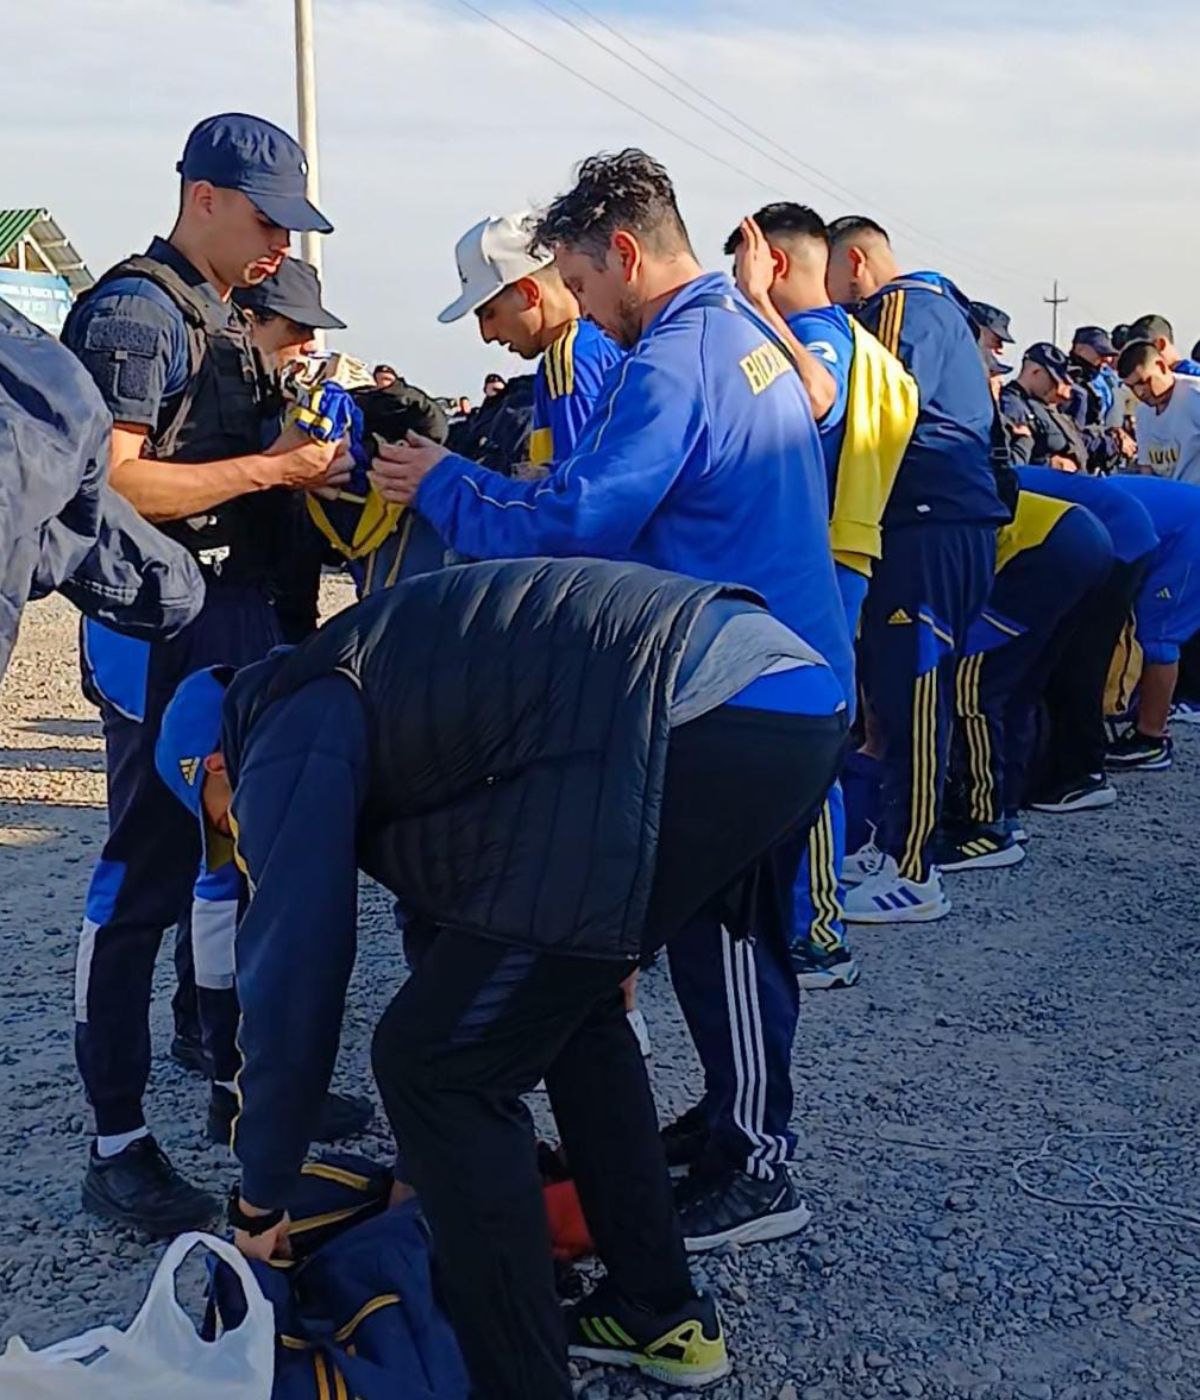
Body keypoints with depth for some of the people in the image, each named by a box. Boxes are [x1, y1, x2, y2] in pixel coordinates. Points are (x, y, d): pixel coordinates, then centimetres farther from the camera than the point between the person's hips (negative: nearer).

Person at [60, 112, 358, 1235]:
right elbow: (113, 481, -21)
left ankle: (239, 1082, 30)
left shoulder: (224, 317, 18)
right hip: (160, 633, -10)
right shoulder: (134, 310, -11)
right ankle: (117, 1146, 5)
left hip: (239, 622, 10)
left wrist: (302, 438, 7)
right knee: (142, 881, -5)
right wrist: (270, 468, -18)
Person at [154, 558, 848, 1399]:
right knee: (568, 1003, 27)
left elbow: (292, 984, 8)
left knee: (435, 1066, 2)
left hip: (695, 729, -10)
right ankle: (662, 1316, 36)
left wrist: (261, 1201, 22)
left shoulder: (286, 741, 9)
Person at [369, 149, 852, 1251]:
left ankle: (755, 1174, 12)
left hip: (737, 692, -10)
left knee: (722, 932, 1)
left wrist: (441, 485, -10)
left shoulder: (670, 364, -19)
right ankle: (737, 1109, 33)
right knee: (741, 916, 19)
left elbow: (567, 527, -25)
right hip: (793, 667, 10)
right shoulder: (750, 335, 12)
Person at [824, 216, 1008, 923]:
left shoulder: (906, 305, -6)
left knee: (911, 690, -9)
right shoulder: (934, 305, 25)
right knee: (900, 687, 13)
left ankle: (912, 875, -4)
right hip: (939, 518, 11)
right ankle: (895, 845, 21)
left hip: (934, 525, -11)